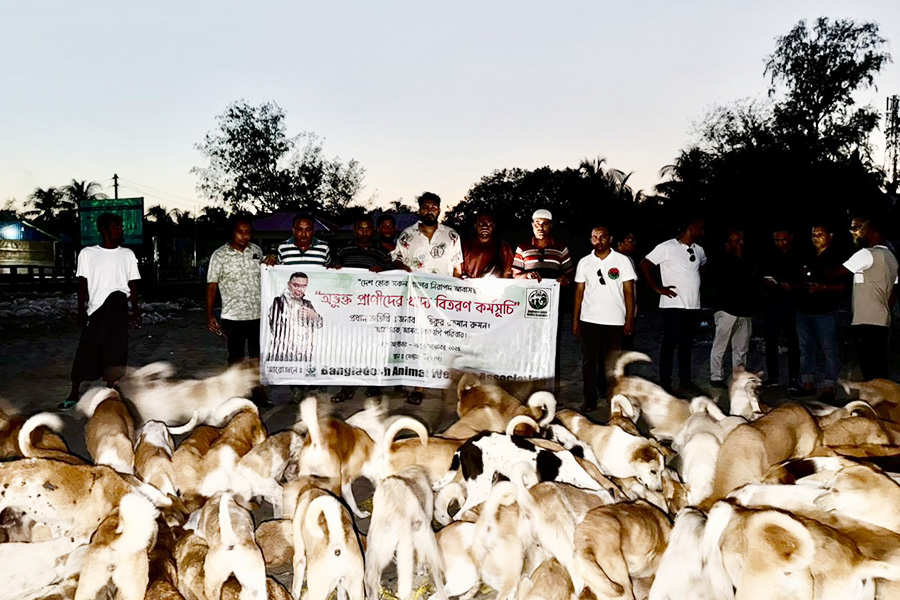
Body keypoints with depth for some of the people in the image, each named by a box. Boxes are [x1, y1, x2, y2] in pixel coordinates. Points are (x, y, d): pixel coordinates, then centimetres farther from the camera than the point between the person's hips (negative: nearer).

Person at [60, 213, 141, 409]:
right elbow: (83, 284, 3)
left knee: (115, 348, 2)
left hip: (118, 306, 2)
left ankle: (109, 390, 14)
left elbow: (133, 284, 11)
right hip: (95, 307, -2)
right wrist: (81, 310, -4)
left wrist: (136, 309, 5)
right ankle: (74, 394, 8)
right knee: (86, 349, -1)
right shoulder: (87, 253, 4)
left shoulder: (127, 254, 11)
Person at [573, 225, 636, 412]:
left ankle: (607, 392, 24)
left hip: (615, 321, -1)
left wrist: (630, 320, -4)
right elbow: (579, 292, 9)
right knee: (589, 361, 3)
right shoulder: (584, 262, 8)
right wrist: (575, 320, 6)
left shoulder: (623, 261, 1)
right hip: (589, 320, 2)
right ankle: (590, 399, 11)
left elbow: (628, 292, 1)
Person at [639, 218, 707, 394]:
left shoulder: (699, 250, 11)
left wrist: (694, 283, 16)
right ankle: (665, 383, 8)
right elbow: (644, 266, -10)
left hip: (694, 306, 6)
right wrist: (658, 288, -10)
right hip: (673, 305, -6)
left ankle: (685, 380, 24)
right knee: (670, 343, 0)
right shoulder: (667, 247, -9)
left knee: (687, 344, 13)